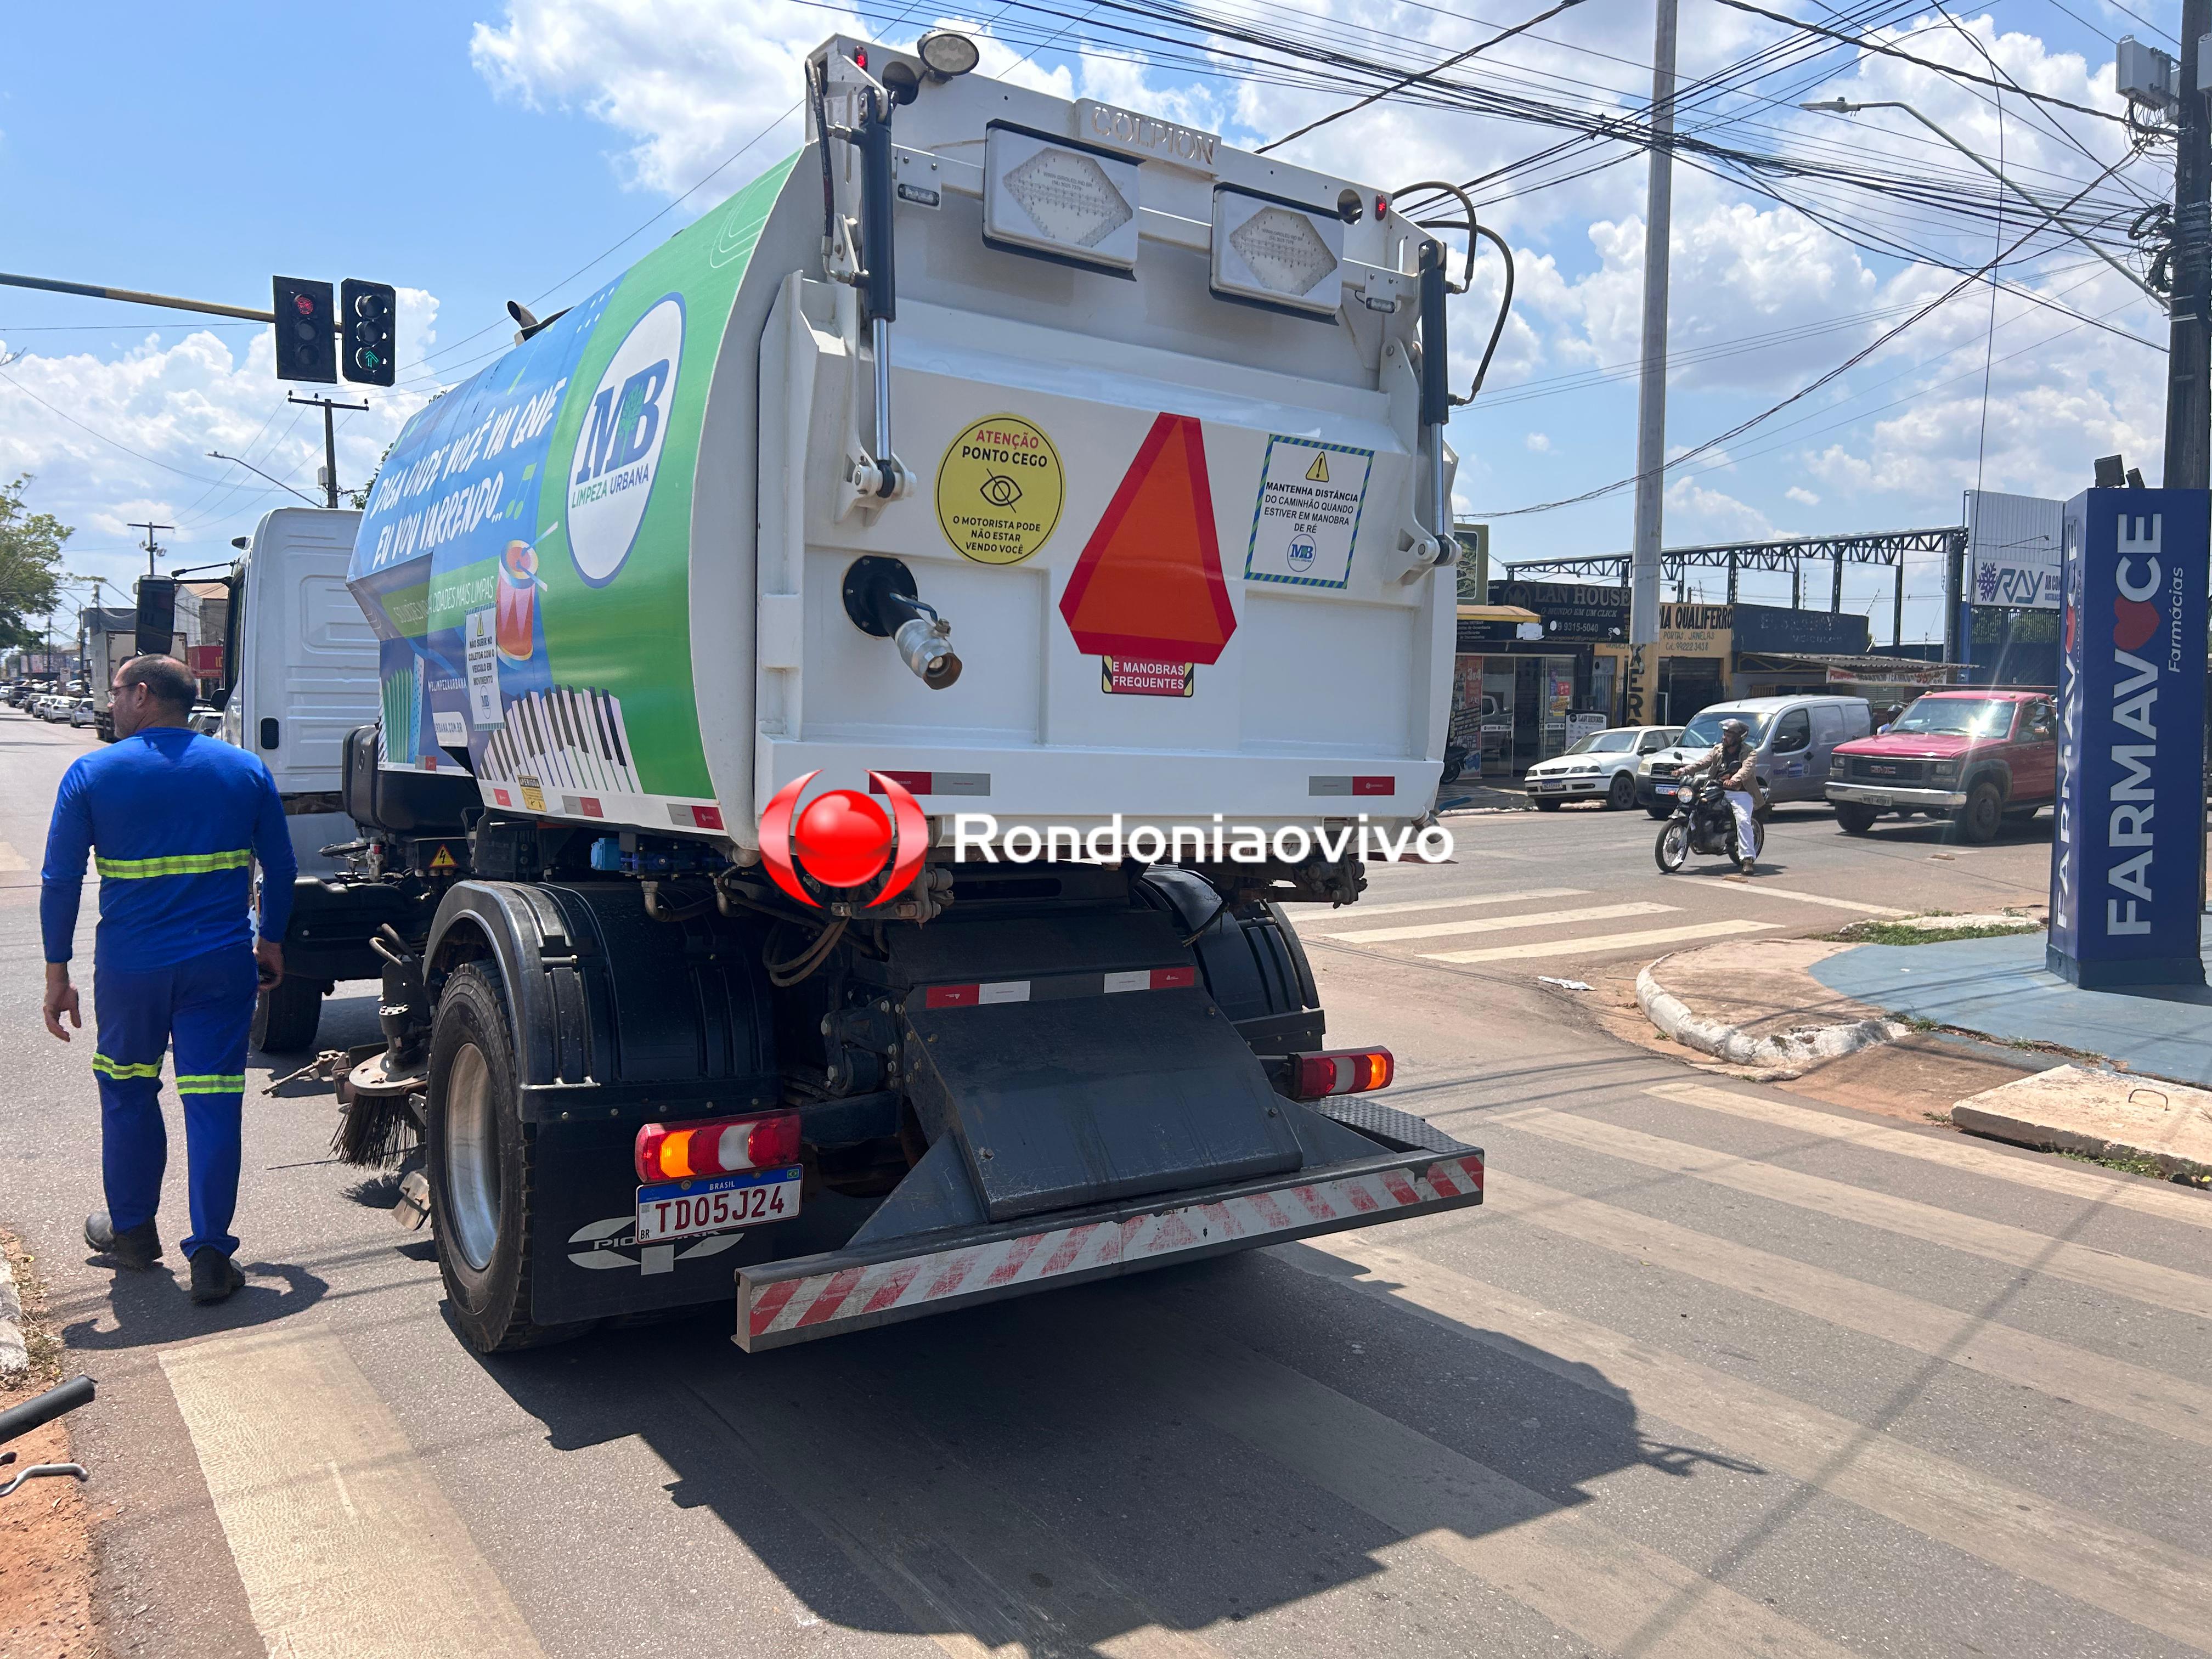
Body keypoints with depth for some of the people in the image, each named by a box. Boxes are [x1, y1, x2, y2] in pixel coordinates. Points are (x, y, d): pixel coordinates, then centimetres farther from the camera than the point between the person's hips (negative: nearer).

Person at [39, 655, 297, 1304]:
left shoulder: (91, 774, -3)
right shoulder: (245, 770, 2)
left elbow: (60, 881, -3)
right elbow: (280, 868, 6)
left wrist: (57, 971, 4)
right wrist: (271, 942, 19)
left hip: (130, 969, 0)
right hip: (222, 968, 1)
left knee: (127, 1091, 19)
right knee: (212, 1103, 2)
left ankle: (132, 1230, 33)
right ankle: (211, 1256, 3)